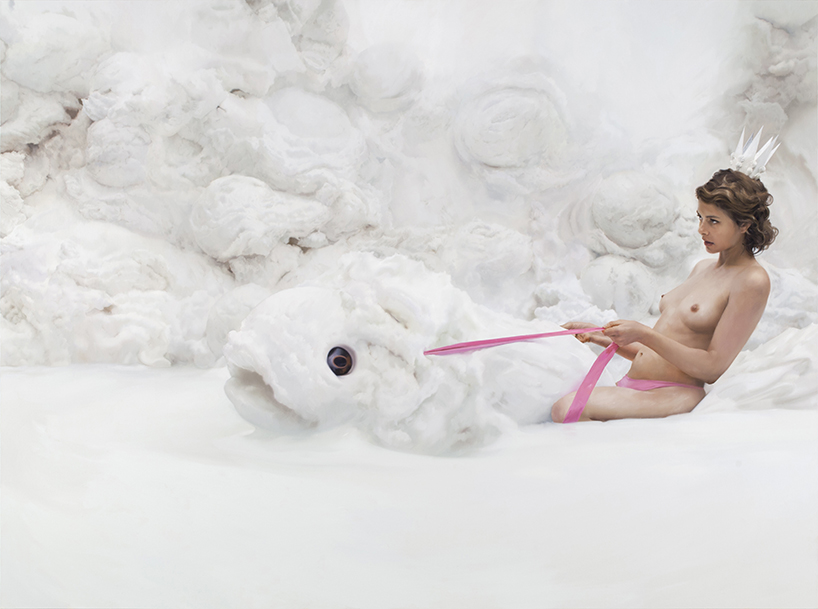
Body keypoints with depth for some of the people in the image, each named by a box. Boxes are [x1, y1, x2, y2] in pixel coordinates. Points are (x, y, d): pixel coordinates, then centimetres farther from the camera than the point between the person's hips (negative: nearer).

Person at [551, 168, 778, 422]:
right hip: (631, 387, 8)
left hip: (674, 395, -8)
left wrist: (644, 334, -18)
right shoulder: (702, 268, 21)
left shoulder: (752, 282, -6)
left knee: (567, 409, -31)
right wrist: (602, 337, 12)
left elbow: (713, 367, -12)